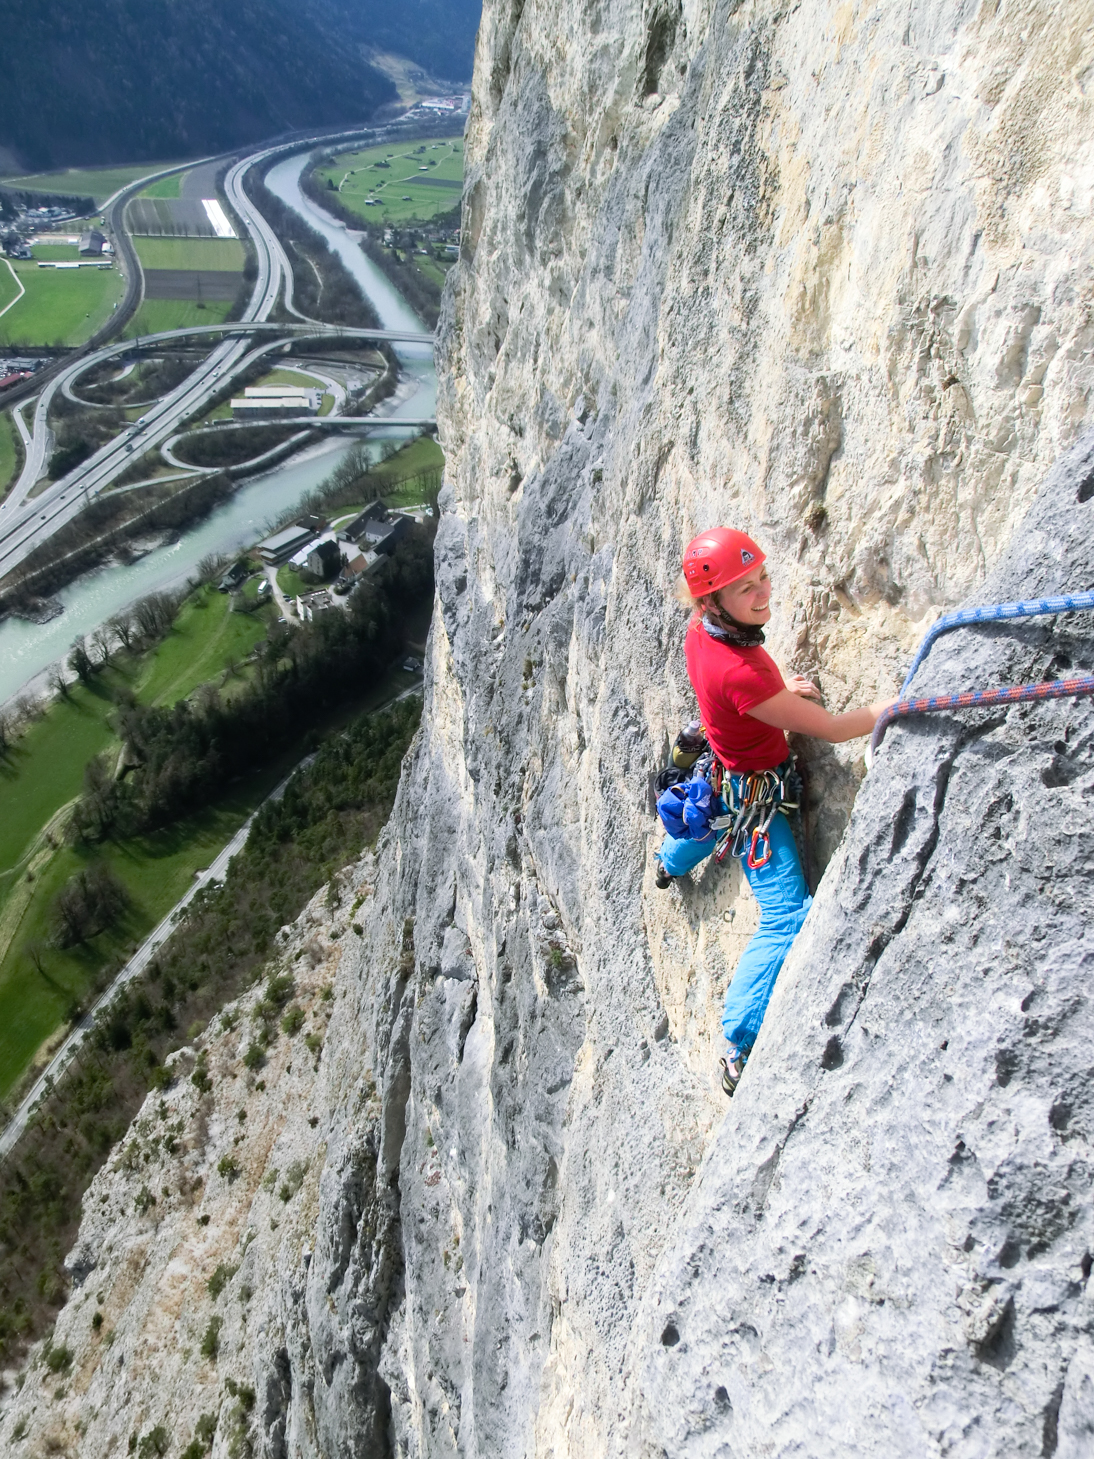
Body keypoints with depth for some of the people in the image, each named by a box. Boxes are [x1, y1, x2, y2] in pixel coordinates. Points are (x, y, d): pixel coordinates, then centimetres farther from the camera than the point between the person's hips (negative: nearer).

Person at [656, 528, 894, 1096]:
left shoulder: (701, 629, -16)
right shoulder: (738, 673, -41)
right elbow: (832, 729, -34)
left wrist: (777, 681, -4)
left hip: (721, 772, 9)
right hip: (754, 796, -9)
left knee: (711, 819, 43)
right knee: (788, 919, -8)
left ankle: (669, 861, 79)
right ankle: (739, 1050, 0)